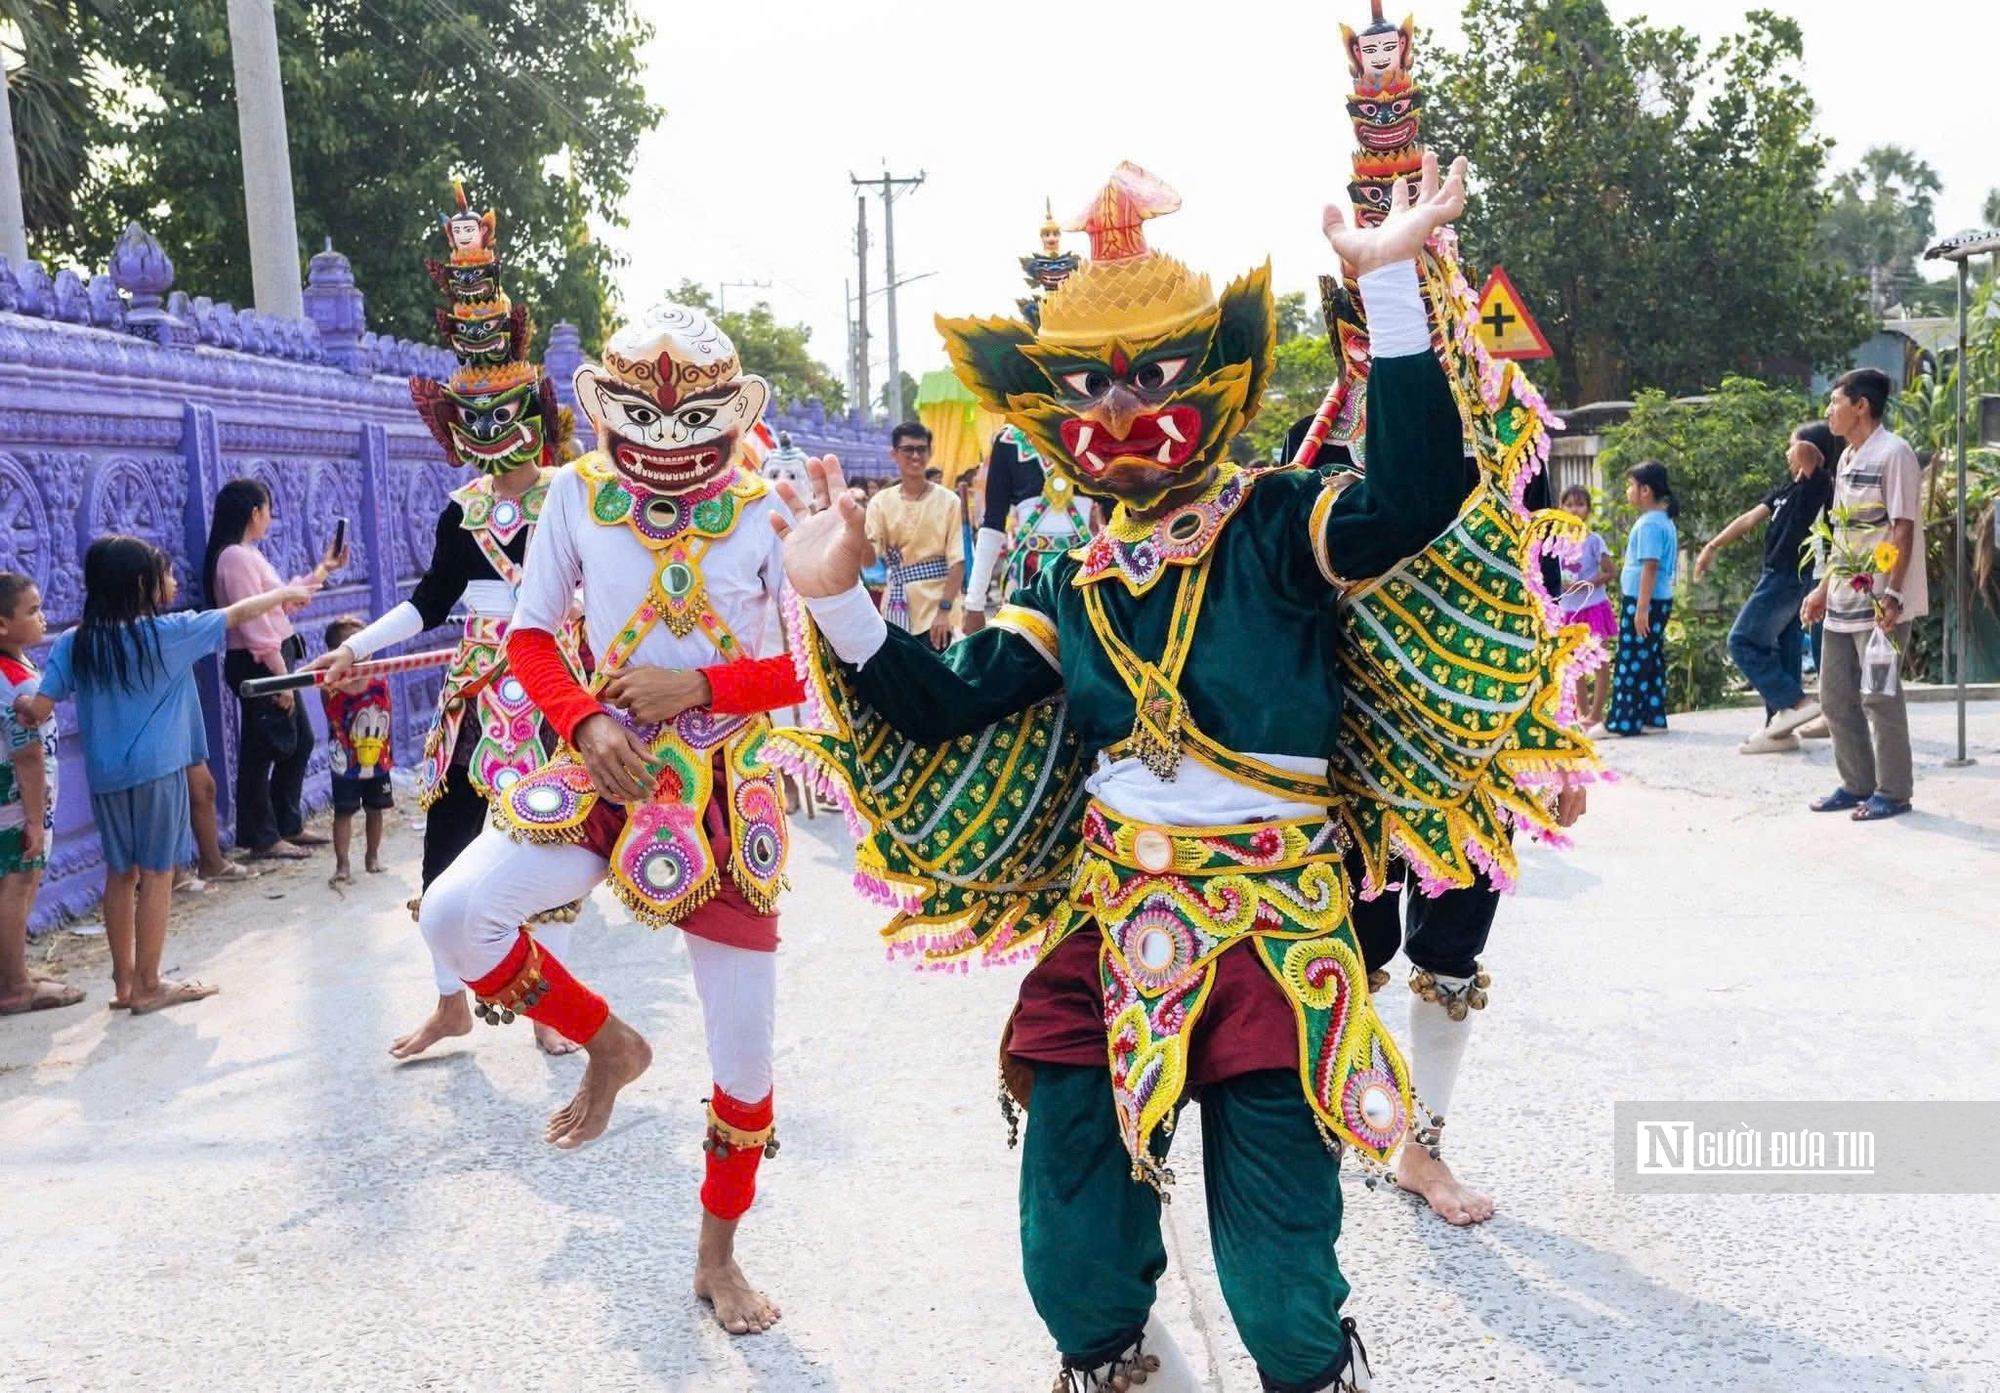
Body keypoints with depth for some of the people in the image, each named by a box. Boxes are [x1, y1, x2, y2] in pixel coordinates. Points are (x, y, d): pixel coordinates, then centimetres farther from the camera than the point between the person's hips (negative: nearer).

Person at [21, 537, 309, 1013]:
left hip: (104, 776, 5)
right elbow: (238, 614, 2)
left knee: (120, 874, 15)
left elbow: (38, 710, -4)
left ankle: (124, 981, 23)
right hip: (156, 772, -5)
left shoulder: (74, 643, -1)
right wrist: (284, 593, 18)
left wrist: (21, 703, 20)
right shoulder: (168, 633, -10)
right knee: (156, 874, 3)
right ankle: (148, 987, 8)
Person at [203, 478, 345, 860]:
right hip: (258, 665, -11)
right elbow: (254, 623, -22)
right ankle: (263, 839, 6)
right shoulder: (236, 557, -17)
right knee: (261, 751, -2)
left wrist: (324, 569, 32)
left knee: (299, 742, 17)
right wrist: (279, 675, -23)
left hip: (272, 661, 11)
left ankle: (287, 825, 27)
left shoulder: (247, 555, 16)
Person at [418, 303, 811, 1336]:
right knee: (455, 913, -25)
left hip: (728, 788, -1)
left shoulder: (766, 510, -5)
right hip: (608, 772, 1)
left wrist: (697, 686, -18)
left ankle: (718, 1255, 30)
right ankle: (606, 1045, 5)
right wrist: (584, 721, -15)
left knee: (745, 1045, 5)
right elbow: (530, 637, 4)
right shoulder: (577, 494, -1)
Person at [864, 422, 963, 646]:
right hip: (896, 611, 2)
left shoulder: (948, 500, 0)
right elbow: (870, 558, -4)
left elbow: (957, 561, -4)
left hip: (935, 609, -2)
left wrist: (944, 609, -13)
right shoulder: (881, 502, 5)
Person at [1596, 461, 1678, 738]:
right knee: (1651, 661, 12)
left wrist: (1642, 608, -23)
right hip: (1661, 599, 10)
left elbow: (1650, 567, -21)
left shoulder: (1648, 524, -16)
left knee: (1630, 662, -6)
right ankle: (1653, 716, 16)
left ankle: (1621, 722, -3)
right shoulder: (1665, 521, 15)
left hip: (1643, 601, -10)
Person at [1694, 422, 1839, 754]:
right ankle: (1780, 728, 13)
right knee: (1782, 652, 10)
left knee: (1743, 643, -7)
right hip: (1783, 579, 9)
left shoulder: (1818, 486, -12)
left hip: (1787, 579, -9)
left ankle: (1796, 702, -7)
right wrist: (1712, 546, 14)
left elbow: (1807, 452, -31)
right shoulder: (1789, 489, 14)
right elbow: (1750, 518, 15)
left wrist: (1808, 462, -9)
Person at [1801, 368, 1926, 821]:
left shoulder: (1893, 453, -11)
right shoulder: (1848, 458, 14)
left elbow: (1902, 530, -16)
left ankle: (1893, 791, 9)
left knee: (1880, 697, -2)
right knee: (1835, 695, 11)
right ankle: (1857, 784, 22)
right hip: (1844, 601, 9)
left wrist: (1892, 596, -21)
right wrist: (1824, 589, 18)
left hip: (1879, 603, -9)